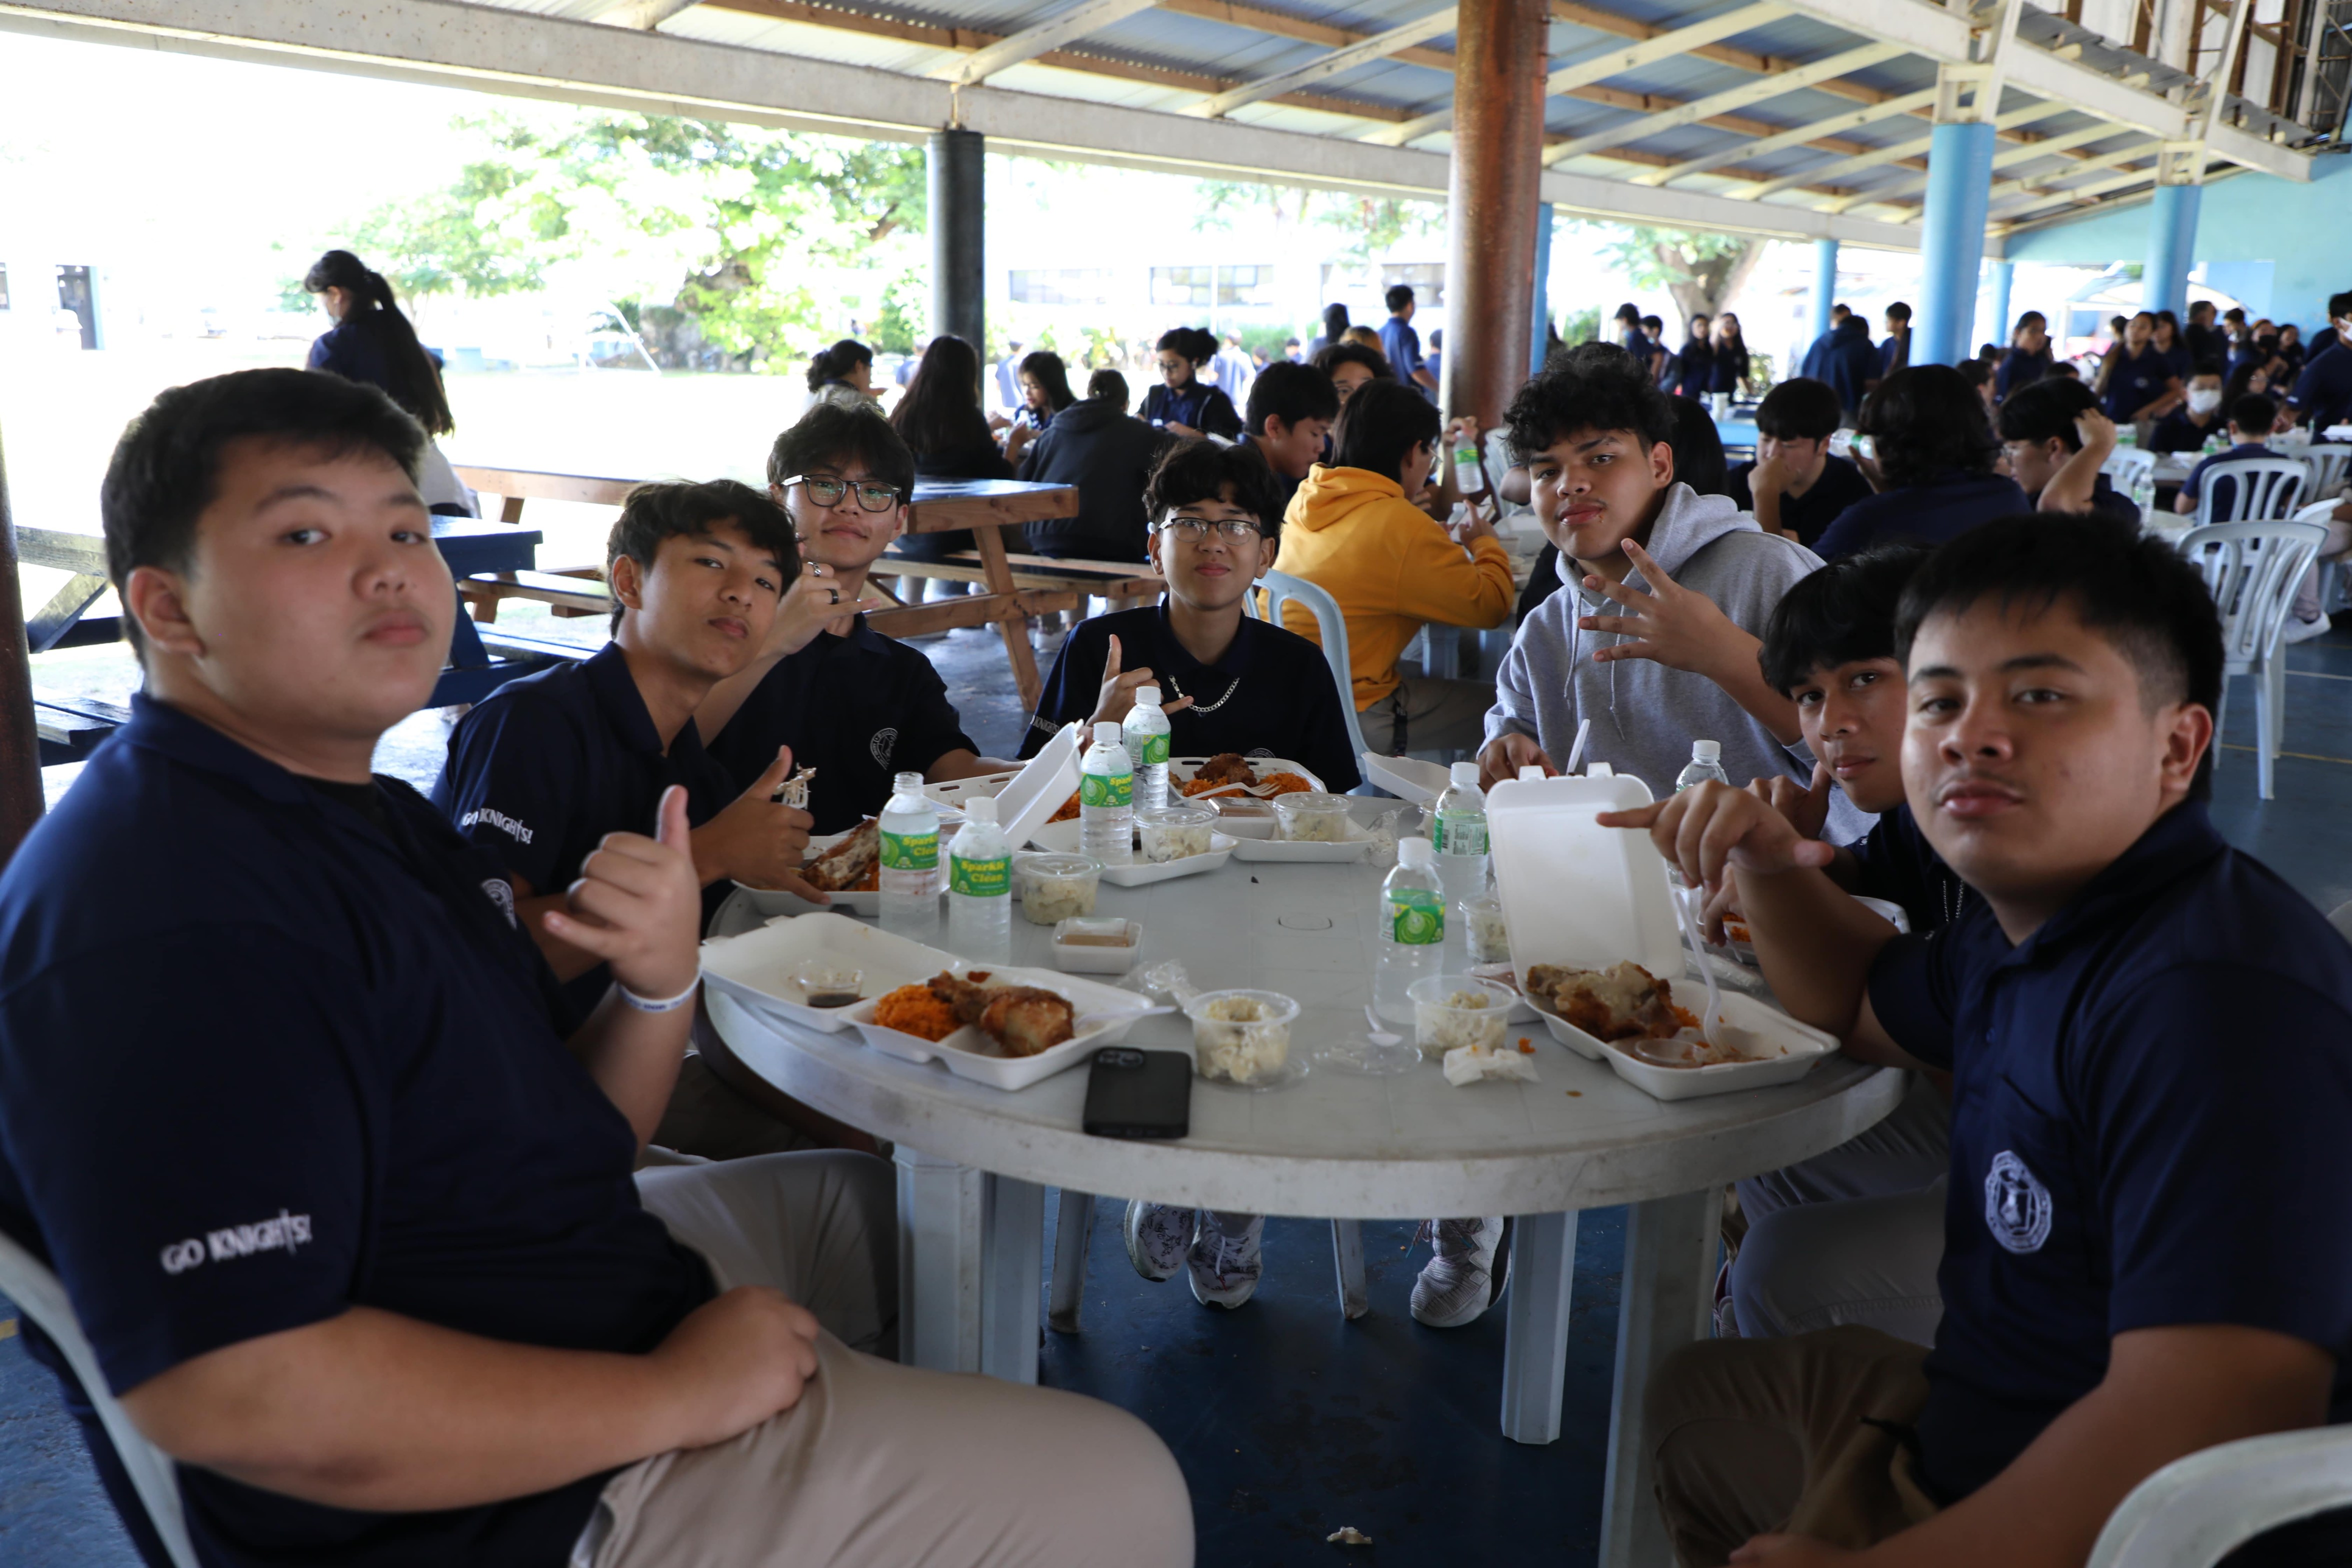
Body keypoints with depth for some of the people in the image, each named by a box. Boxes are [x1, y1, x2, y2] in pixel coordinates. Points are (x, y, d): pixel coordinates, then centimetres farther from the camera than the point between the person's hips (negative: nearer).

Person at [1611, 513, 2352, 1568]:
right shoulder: (2018, 928, 1)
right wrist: (1767, 874, 2)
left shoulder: (2223, 1001, -30)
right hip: (1966, 1434, 9)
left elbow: (2202, 1425, -37)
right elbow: (1866, 1009, 22)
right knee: (1693, 1397, 24)